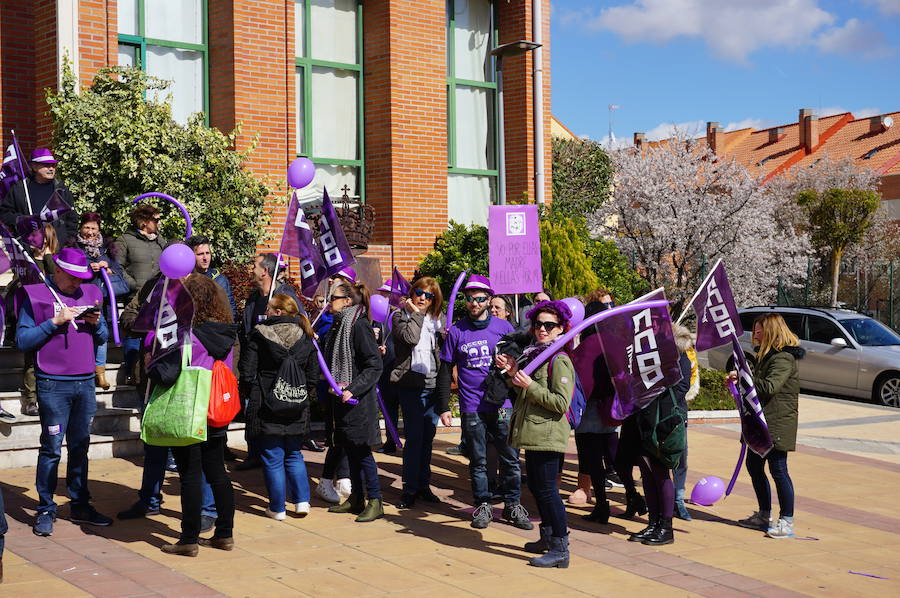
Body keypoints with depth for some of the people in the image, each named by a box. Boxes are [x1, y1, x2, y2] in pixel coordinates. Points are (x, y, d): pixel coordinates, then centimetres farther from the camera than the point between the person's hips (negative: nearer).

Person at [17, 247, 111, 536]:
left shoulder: (90, 293, 13)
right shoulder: (35, 295, -1)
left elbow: (103, 338, 17)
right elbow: (22, 340, -7)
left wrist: (96, 323, -4)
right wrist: (55, 322, -15)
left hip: (85, 383, 5)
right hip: (53, 385, -5)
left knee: (80, 447, 11)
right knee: (52, 448, -3)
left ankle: (80, 505, 20)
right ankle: (45, 511, 6)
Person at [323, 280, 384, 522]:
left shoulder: (359, 325, -14)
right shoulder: (339, 324, 13)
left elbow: (374, 366, -18)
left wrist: (352, 389, -24)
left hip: (358, 402, -9)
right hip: (340, 399, 9)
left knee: (361, 450, -6)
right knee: (349, 450, 13)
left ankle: (375, 501, 1)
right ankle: (356, 499, 21)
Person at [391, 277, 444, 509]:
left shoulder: (436, 320, 14)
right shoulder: (401, 315, 1)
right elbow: (410, 338, -18)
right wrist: (416, 313, -8)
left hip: (433, 384, 5)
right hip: (411, 384, -5)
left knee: (428, 437, 10)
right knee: (414, 437, -7)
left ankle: (423, 484, 21)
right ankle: (410, 489, 1)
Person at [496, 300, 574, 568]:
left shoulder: (559, 361, -13)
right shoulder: (534, 354, 16)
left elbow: (561, 403, -20)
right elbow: (523, 394, 23)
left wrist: (530, 386, -20)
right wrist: (513, 372, 8)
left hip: (547, 435, -10)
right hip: (533, 435, 10)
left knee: (547, 489, -8)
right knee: (536, 486, 18)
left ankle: (560, 549, -4)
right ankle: (548, 537, 31)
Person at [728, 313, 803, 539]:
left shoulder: (784, 358, -16)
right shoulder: (767, 354, 17)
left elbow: (769, 387, -26)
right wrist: (739, 380, 7)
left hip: (777, 424, -10)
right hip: (761, 421, 10)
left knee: (778, 469, -6)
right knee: (754, 466, 14)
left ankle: (787, 521, 1)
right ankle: (764, 516, 26)